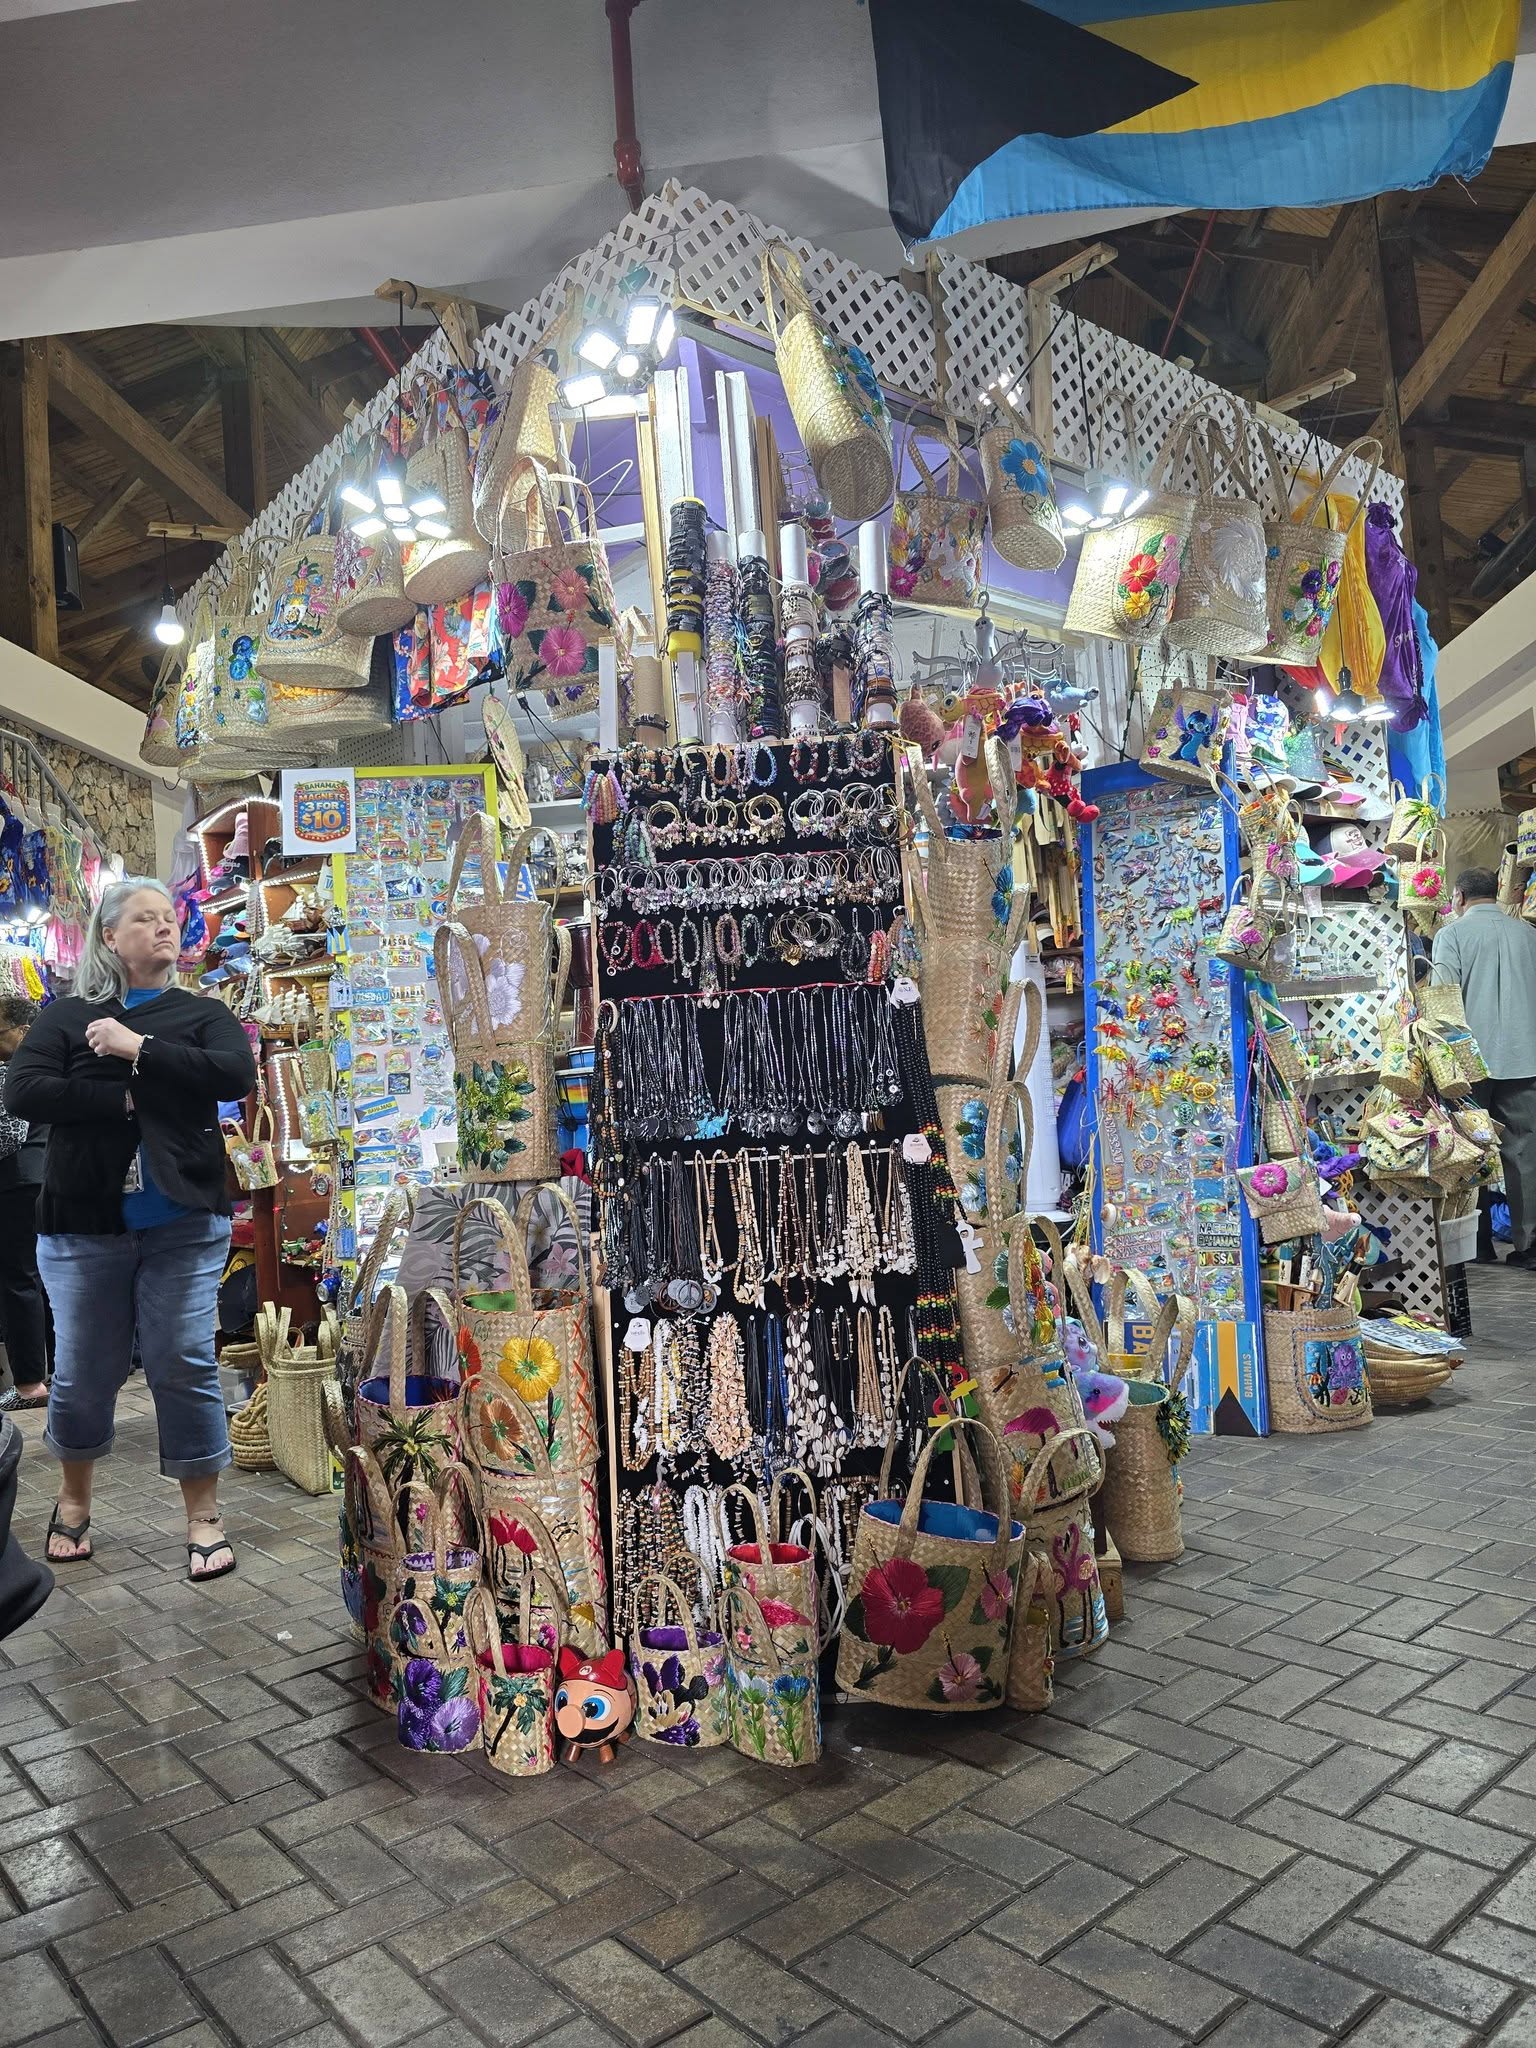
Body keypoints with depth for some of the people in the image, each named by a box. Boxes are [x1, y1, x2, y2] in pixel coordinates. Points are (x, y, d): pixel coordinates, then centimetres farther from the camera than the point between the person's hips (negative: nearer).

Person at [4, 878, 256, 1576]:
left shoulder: (203, 1014, 6)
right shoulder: (66, 1016, 5)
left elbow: (237, 1074, -13)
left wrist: (139, 1049, -15)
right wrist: (127, 1100, -16)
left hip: (183, 1223, 0)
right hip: (84, 1224, 1)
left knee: (185, 1367, 0)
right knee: (84, 1372, 10)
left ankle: (204, 1518, 13)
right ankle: (74, 1500, 36)